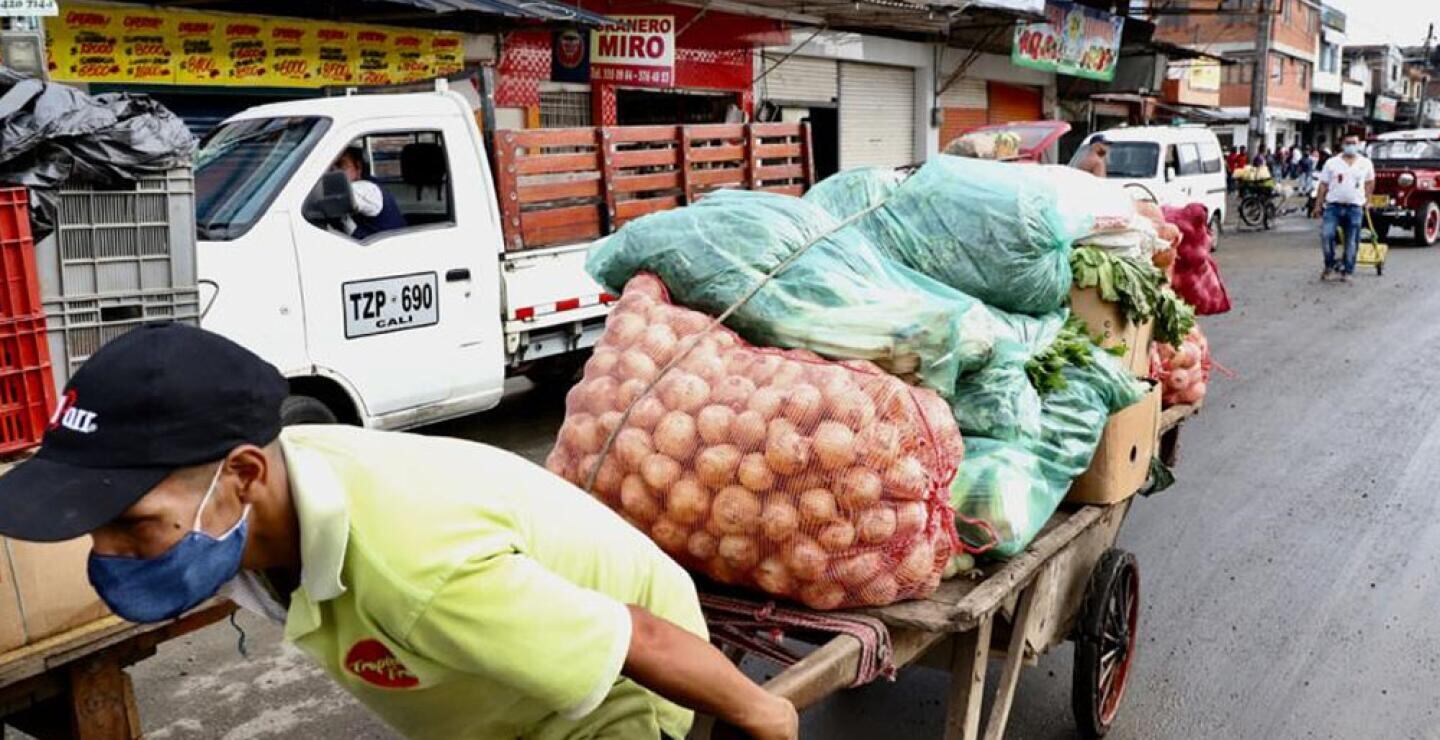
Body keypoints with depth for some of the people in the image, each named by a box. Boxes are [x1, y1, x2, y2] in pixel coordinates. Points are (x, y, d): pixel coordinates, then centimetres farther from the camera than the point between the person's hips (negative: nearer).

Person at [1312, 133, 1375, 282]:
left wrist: (1367, 200, 12)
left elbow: (1370, 182, 21)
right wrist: (1318, 205, 0)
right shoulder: (1331, 163, 4)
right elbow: (1323, 185, 4)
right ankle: (1330, 265, 2)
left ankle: (1347, 271, 13)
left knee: (1351, 242, 3)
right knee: (1326, 234, -17)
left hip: (1355, 208, 1)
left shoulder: (1366, 164, 8)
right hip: (1334, 205, -1)